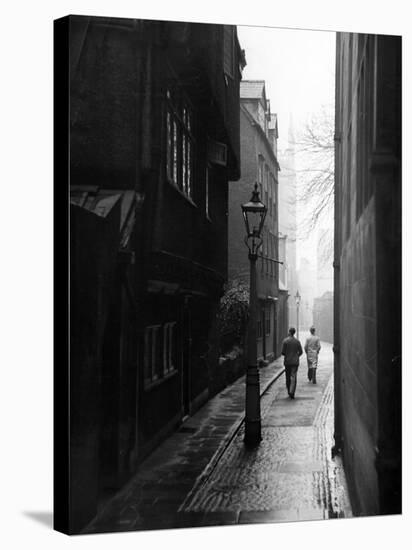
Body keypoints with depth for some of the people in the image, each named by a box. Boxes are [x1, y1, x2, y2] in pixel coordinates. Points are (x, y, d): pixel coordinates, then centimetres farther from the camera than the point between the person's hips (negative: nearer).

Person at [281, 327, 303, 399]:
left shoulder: (285, 341, -8)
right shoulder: (297, 341, -2)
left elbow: (283, 352, -9)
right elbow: (301, 352, 1)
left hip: (287, 361, -1)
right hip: (295, 362, 1)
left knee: (288, 378, 13)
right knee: (293, 378, -1)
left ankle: (289, 392, 21)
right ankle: (292, 392, -14)